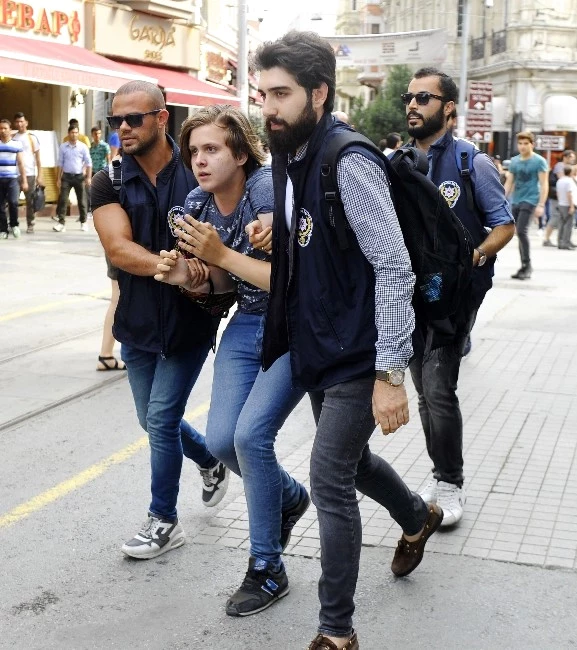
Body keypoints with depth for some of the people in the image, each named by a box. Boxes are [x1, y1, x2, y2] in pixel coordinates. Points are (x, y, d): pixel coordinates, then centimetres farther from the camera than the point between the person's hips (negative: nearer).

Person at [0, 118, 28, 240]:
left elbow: (21, 163, 5)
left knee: (13, 202, -18)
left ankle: (14, 224, 4)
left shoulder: (17, 144, 5)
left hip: (12, 179, -1)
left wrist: (24, 181, 0)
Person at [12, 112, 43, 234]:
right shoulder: (12, 138, 8)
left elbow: (38, 157, 4)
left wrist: (40, 175, -3)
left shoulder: (32, 138, 4)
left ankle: (30, 225, 7)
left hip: (29, 174, -1)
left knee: (30, 201, 1)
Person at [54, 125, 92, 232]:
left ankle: (83, 222, 18)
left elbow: (88, 163, 0)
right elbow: (60, 163, 7)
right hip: (66, 176, 1)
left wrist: (88, 177, -8)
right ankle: (61, 223, -8)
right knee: (62, 199, -7)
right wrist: (58, 179, 4)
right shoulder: (63, 147, 3)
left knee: (82, 200, 6)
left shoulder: (83, 147, -1)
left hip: (79, 176, -1)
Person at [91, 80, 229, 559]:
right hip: (138, 323, 4)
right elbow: (118, 249, -20)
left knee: (161, 418, -4)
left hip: (190, 321, -4)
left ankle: (165, 520, 16)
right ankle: (212, 463, 45)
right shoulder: (109, 182, -6)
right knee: (155, 419, 16)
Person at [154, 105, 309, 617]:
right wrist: (183, 275, -12)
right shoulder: (198, 203, -1)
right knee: (221, 440, -2)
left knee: (250, 434, -17)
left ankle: (267, 570, 1)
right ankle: (290, 497, 31)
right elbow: (217, 281, 9)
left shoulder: (267, 189, -22)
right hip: (247, 325, 7)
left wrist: (220, 254, -26)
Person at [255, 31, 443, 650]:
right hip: (318, 350, 9)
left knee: (330, 482, -6)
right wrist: (273, 238, 2)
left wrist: (390, 373, -25)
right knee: (350, 460, 24)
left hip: (357, 358, -9)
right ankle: (418, 518, 54)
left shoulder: (348, 161, -21)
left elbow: (394, 268, -24)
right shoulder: (291, 158, 6)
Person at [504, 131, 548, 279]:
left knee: (521, 231, -18)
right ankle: (525, 267, 15)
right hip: (515, 201, 6)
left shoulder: (539, 161, -4)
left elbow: (544, 185, -7)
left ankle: (527, 265, -8)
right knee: (520, 233, 7)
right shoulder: (514, 161, 11)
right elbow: (508, 183, 15)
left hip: (530, 200, -6)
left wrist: (541, 205, -15)